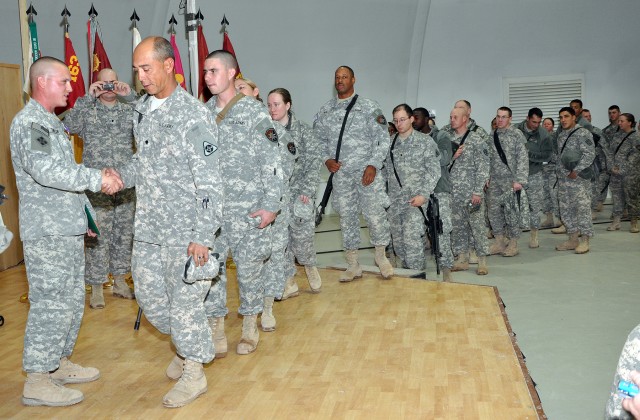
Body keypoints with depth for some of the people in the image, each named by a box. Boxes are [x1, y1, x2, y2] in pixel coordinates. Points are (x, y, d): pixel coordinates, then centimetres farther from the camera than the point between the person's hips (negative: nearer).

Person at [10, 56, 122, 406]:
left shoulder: (51, 123, 20)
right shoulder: (28, 122, -12)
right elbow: (45, 170, -28)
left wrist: (86, 214, 20)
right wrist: (98, 178, -23)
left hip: (68, 230, 10)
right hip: (46, 232, -10)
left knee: (72, 301, 15)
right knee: (51, 304, -6)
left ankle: (59, 363, 29)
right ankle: (37, 381, 3)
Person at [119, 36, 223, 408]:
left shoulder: (193, 114, -14)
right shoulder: (141, 109, 9)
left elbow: (209, 182, -17)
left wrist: (203, 236, -21)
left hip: (184, 230, -7)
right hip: (148, 228, 7)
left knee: (184, 300, 2)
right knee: (149, 296, 14)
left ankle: (194, 371, 22)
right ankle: (186, 345, 39)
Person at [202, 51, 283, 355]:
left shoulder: (255, 112, -4)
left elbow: (272, 162, -7)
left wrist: (271, 205, -13)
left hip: (249, 211, -3)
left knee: (250, 269, 7)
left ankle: (250, 326, 24)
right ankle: (216, 329, 15)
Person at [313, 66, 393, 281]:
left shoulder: (369, 107, 0)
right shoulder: (325, 110, 10)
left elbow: (383, 138, -3)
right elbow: (317, 139, 15)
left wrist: (373, 165, -12)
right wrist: (326, 159, -3)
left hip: (366, 172, -3)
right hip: (340, 173, 3)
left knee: (375, 215, -4)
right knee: (347, 217, 8)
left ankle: (381, 256, 20)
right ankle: (353, 265, 18)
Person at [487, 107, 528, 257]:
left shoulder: (516, 135, -6)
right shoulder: (492, 136, 10)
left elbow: (523, 159, -10)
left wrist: (519, 180, -16)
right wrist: (486, 177, 9)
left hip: (510, 180, -5)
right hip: (494, 181, 5)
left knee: (512, 212, 0)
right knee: (494, 211, 6)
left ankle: (513, 244, 12)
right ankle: (499, 242, 19)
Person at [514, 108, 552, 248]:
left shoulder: (543, 134, -5)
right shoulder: (516, 130, -2)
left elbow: (547, 156, -8)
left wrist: (529, 154, -17)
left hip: (535, 175, 0)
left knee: (535, 206, 5)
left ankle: (534, 235, 18)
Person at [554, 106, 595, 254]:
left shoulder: (583, 133, -8)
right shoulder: (561, 135, 16)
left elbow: (589, 154, -16)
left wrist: (576, 171, -19)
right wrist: (559, 171, 12)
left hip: (579, 178, -8)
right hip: (563, 178, 8)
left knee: (582, 208, -5)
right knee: (566, 209, 10)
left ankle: (584, 241, 2)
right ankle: (573, 240, 19)